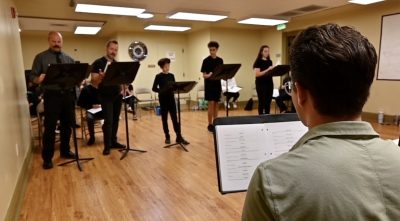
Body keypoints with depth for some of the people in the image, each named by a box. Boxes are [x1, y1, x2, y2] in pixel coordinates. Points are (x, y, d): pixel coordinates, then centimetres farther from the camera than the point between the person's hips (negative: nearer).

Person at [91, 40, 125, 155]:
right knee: (108, 120, -7)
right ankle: (107, 146, 3)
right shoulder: (98, 63, -7)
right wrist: (101, 76, -33)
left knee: (115, 120, 10)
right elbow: (94, 81, -12)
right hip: (105, 96, -5)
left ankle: (113, 141, 21)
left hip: (117, 95, 5)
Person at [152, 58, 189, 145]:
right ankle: (167, 137, 14)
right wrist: (161, 90, -21)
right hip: (163, 99, -3)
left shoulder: (171, 76, 8)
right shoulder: (158, 76, -4)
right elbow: (154, 88, -5)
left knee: (175, 117, 1)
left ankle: (179, 137, 1)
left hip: (171, 98, 3)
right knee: (164, 118, 4)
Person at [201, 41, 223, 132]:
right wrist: (209, 75, -30)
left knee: (216, 104, 9)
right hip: (209, 85, -5)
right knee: (211, 104, -6)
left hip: (217, 85, 5)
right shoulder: (206, 60, -6)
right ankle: (210, 124, 2)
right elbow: (204, 75, -8)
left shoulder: (220, 60, 9)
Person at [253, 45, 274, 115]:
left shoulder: (270, 61, 12)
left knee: (268, 102, 8)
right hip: (261, 84, -6)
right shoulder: (258, 62, -7)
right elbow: (257, 74, -17)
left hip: (269, 83, 6)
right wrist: (267, 70, -23)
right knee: (262, 102, -2)